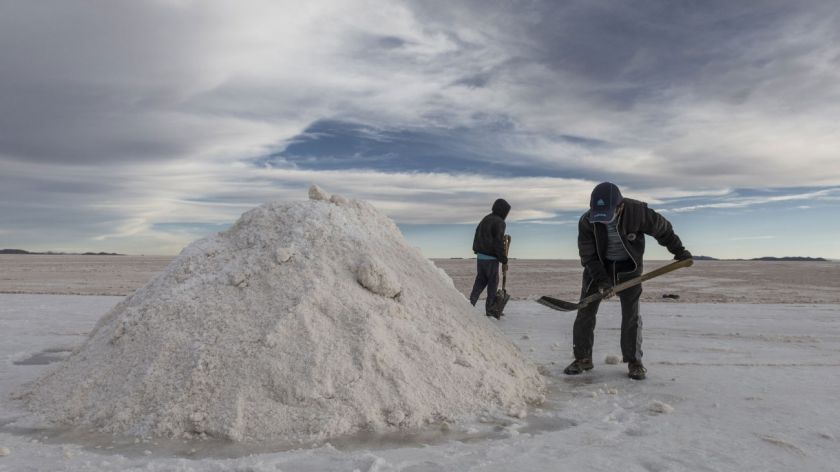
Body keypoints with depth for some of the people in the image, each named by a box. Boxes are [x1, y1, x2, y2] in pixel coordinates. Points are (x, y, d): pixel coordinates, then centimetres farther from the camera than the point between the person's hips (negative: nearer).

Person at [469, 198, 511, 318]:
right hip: (491, 258, -8)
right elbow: (498, 242, -16)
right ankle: (490, 310, 6)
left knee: (480, 281, 13)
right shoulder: (499, 222, -11)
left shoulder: (485, 219, 15)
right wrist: (504, 259, -12)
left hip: (480, 256, 8)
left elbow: (477, 236, 18)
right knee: (493, 282, 2)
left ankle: (471, 303, 3)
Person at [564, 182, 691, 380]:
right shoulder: (586, 221, -23)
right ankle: (583, 358, 7)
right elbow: (588, 256, -17)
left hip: (628, 267, -1)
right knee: (585, 311, -3)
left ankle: (634, 361, 10)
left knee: (631, 315, -3)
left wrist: (678, 250, 3)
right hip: (598, 267, 1)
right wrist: (601, 279, -27)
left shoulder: (638, 212, -25)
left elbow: (663, 229, -6)